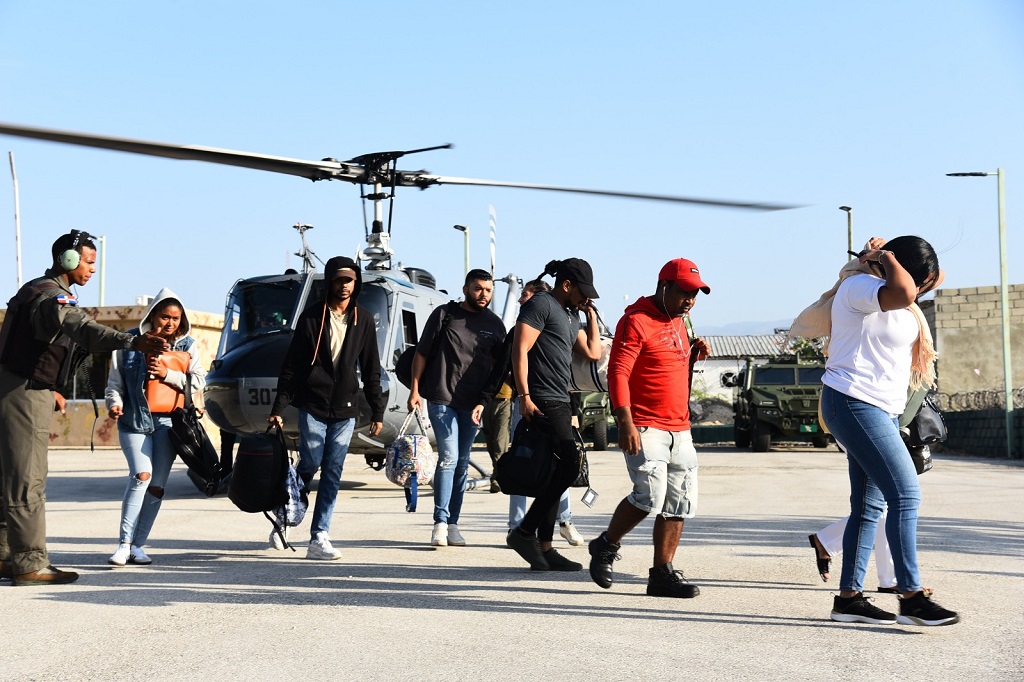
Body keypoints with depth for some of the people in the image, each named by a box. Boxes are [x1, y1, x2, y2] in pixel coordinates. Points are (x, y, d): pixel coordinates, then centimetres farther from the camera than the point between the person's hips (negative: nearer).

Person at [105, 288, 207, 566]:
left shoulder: (187, 345, 8)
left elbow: (198, 381, 1)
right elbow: (114, 380, 5)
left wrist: (167, 374, -11)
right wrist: (114, 403, -13)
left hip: (168, 421, 3)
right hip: (134, 420, -2)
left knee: (157, 485, 2)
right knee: (142, 475, -20)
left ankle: (138, 545, 11)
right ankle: (125, 543, -15)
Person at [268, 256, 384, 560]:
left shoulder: (363, 320, 8)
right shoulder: (312, 316, 0)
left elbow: (371, 370, 11)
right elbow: (291, 365, -1)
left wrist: (377, 410, 7)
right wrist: (279, 407, -6)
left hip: (345, 409, 3)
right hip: (313, 406, -3)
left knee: (333, 473, 1)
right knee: (309, 466, -5)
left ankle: (319, 538, 4)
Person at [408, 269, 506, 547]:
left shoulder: (494, 324, 11)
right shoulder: (444, 314, 1)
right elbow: (421, 353, 3)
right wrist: (415, 389, -2)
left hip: (473, 404, 4)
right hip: (442, 399, -4)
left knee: (462, 463, 8)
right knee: (448, 458, -13)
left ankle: (453, 524, 15)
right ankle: (440, 523, -9)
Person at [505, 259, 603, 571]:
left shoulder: (571, 316, 22)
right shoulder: (541, 304, -6)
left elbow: (593, 353, 25)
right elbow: (520, 349, -14)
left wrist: (591, 314, 20)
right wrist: (524, 396, -20)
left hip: (560, 404, 10)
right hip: (542, 401, -10)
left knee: (556, 472, 7)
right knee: (569, 462, -16)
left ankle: (544, 548, 11)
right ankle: (524, 532, -10)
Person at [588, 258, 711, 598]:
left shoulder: (678, 322, 17)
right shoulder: (637, 322, -10)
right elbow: (618, 373, -16)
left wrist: (694, 353, 9)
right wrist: (625, 422, -25)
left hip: (680, 429, 9)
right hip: (644, 428, -9)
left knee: (680, 503, 5)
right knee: (650, 495, -18)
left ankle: (662, 573, 12)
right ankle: (606, 546, 6)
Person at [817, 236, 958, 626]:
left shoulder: (898, 303, 14)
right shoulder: (860, 287, -15)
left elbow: (934, 278, 32)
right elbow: (903, 292, -34)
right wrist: (889, 259, -16)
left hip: (881, 411, 10)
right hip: (854, 404, -10)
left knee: (868, 504, 9)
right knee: (905, 494, -14)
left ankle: (848, 597, 12)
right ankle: (911, 598, -12)